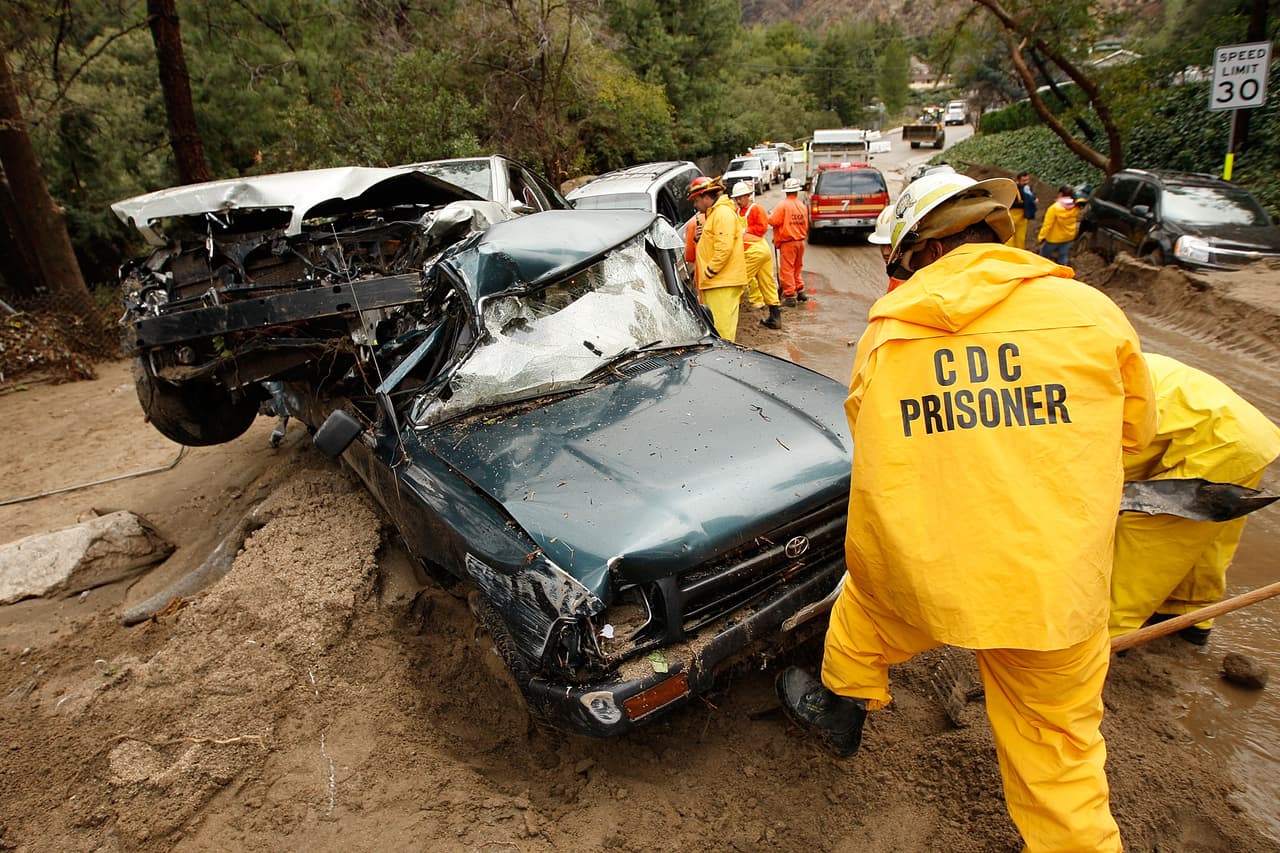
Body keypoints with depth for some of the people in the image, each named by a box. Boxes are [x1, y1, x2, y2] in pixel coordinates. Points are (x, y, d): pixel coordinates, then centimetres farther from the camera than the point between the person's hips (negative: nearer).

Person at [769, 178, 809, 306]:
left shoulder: (783, 205, -13)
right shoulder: (802, 206, 7)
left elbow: (773, 221, -17)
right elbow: (806, 225, 13)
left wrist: (770, 215, 4)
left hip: (788, 242, -6)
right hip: (801, 241, 6)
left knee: (787, 269, -2)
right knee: (798, 268, 19)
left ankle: (790, 296, -3)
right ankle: (800, 291, 25)